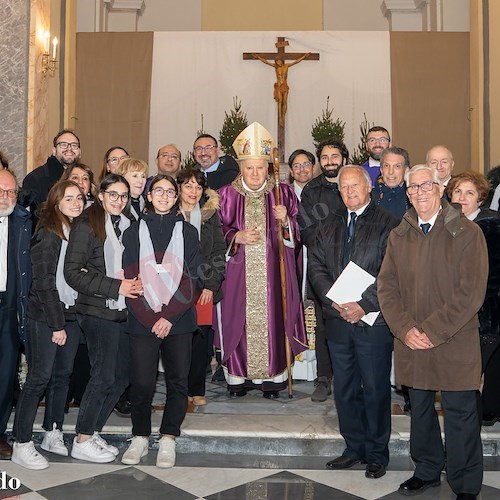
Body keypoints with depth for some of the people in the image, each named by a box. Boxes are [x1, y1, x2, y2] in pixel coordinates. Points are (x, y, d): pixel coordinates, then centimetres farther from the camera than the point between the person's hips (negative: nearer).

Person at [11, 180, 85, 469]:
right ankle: (22, 445, 4)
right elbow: (44, 282, -13)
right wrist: (57, 324, -13)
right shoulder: (48, 234, -10)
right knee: (39, 377, -4)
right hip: (45, 316, -6)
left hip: (71, 314, 6)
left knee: (63, 374, 10)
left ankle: (54, 435, 22)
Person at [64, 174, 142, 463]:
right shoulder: (87, 226, -7)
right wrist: (115, 286, -17)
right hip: (98, 311, -7)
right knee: (104, 376, -5)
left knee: (121, 377, 8)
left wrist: (134, 282, -1)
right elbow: (73, 273, -13)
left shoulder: (126, 226, 14)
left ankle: (93, 432, 23)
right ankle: (82, 442, 10)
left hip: (121, 311, 7)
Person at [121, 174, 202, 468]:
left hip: (179, 320, 1)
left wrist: (169, 316, -9)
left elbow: (193, 280, 2)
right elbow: (130, 278, 2)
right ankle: (140, 438, 16)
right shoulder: (134, 232, 8)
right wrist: (152, 319, -8)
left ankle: (168, 440, 15)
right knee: (142, 383, -1)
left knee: (178, 382, 2)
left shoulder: (187, 232, 8)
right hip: (142, 320, 0)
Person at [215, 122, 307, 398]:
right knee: (239, 319, 1)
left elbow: (299, 231, 6)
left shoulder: (283, 192, 5)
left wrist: (286, 220, -14)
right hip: (238, 272, 0)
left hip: (273, 271, 0)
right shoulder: (227, 195, 4)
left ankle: (272, 375, 11)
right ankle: (239, 374, 14)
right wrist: (237, 236, -13)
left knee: (272, 317, -1)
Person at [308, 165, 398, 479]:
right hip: (338, 319, 5)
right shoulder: (330, 226, 13)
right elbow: (316, 265, 7)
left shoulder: (387, 224, -4)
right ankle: (354, 447, 28)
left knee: (375, 390, 4)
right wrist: (335, 301, -8)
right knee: (344, 389, 13)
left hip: (373, 321, -5)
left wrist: (364, 305, -17)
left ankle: (377, 454, 20)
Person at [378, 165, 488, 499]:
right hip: (411, 345, 4)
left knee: (460, 415, 3)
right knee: (420, 410, 16)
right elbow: (386, 287, 5)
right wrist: (405, 329, -9)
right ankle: (427, 471, 34)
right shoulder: (398, 237, 9)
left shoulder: (467, 233, -6)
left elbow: (471, 293, -12)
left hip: (455, 344, -4)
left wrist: (432, 331, -15)